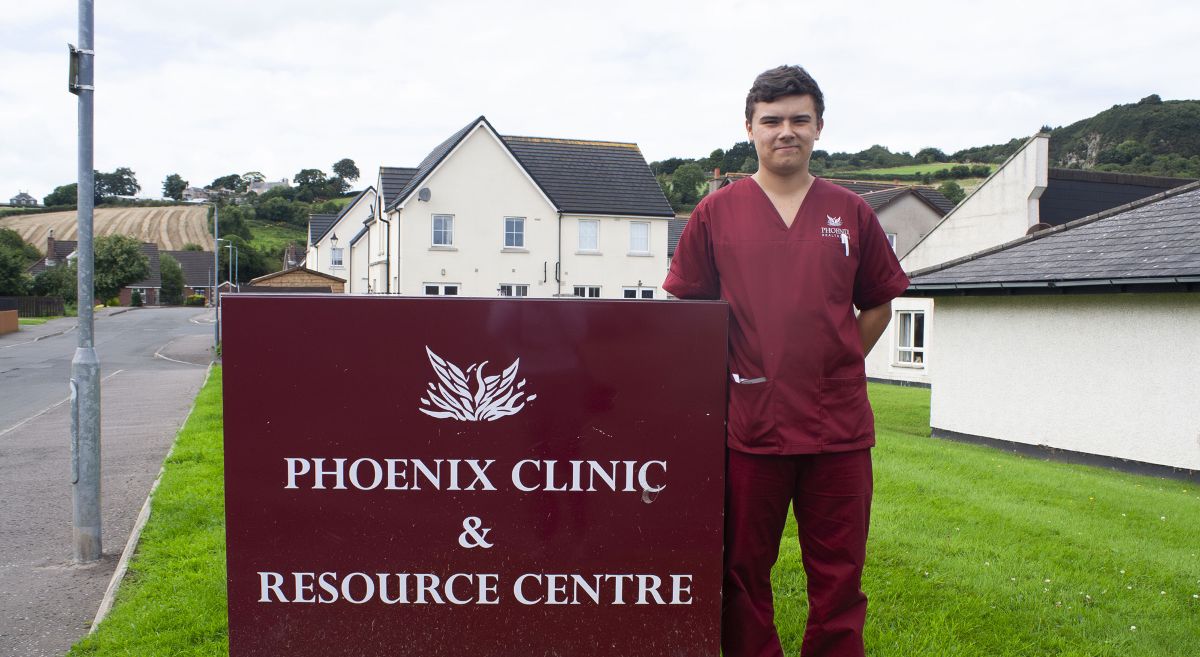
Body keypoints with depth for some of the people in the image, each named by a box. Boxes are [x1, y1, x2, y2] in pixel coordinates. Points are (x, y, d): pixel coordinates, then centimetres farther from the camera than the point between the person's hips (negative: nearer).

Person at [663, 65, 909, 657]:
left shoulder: (850, 213, 7)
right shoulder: (716, 213, 3)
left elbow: (879, 303, 16)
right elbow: (687, 307, 8)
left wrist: (838, 365, 7)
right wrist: (724, 374, 1)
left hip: (838, 425, 1)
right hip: (749, 424, -1)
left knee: (838, 579, 9)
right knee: (744, 575, 9)